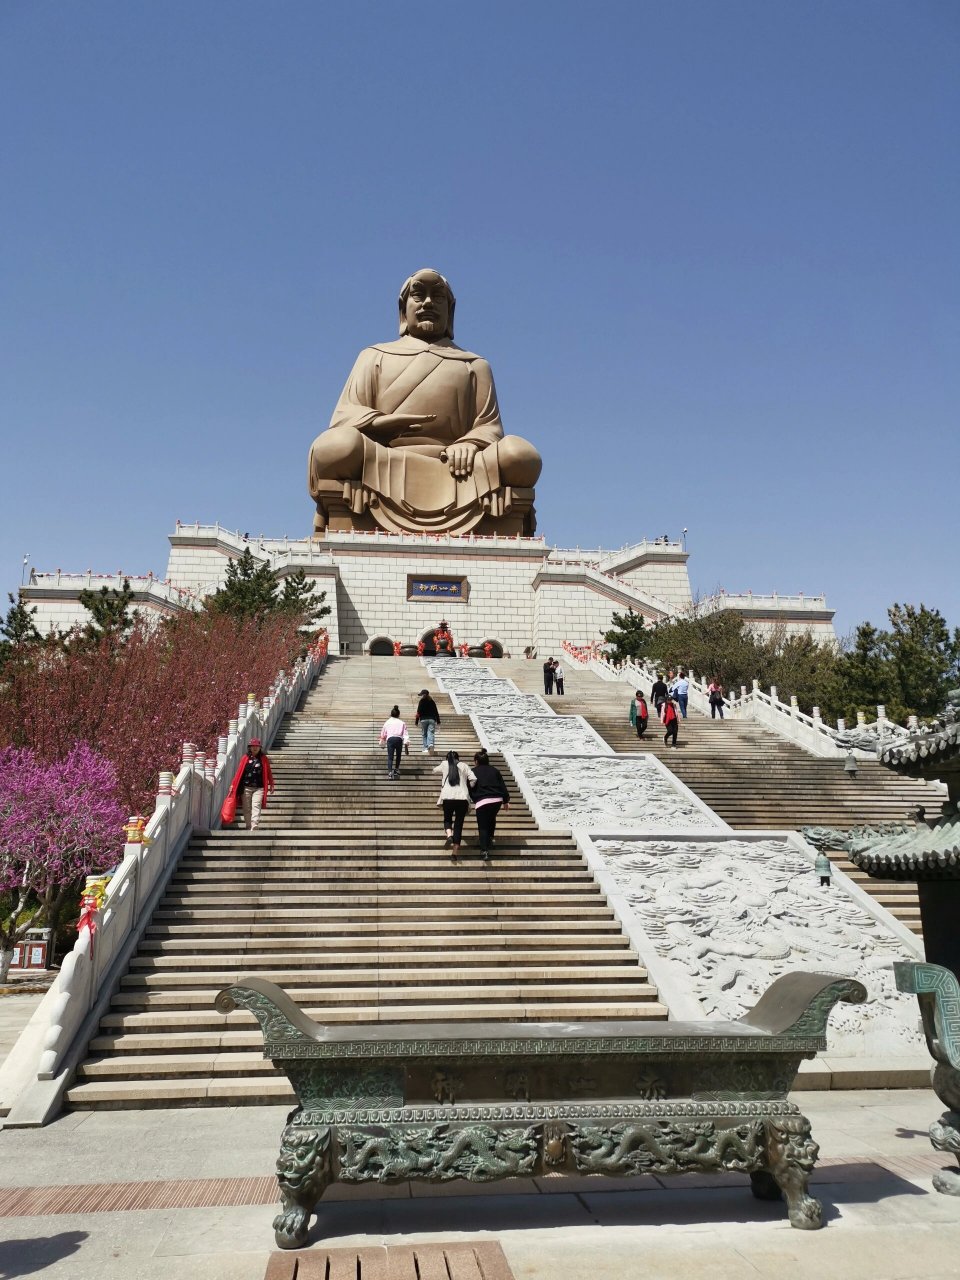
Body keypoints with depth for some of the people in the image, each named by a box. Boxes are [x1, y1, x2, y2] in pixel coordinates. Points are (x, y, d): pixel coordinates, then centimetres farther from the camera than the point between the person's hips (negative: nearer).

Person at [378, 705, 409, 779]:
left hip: (390, 739, 0)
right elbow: (405, 734, 10)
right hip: (399, 739, 0)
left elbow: (383, 734, 28)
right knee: (398, 755, 22)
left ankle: (390, 772, -23)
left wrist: (382, 743, 42)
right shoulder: (402, 723, 20)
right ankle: (396, 770, 29)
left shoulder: (387, 722, 23)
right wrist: (406, 746, 7)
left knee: (390, 757, -5)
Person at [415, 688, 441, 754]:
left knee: (424, 734, 5)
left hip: (423, 719, -2)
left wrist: (416, 721, 1)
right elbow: (436, 712, 11)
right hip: (432, 719, 2)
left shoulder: (421, 701, 1)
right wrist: (438, 722, 15)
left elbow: (418, 712, -4)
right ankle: (431, 744, -28)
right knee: (431, 733, -3)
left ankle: (426, 748, 0)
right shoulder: (432, 701, 11)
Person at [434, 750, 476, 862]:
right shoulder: (464, 766, 14)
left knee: (447, 818, 21)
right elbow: (473, 779, 1)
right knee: (459, 824, 6)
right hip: (463, 798, 0)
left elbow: (435, 770, 34)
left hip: (448, 797, 0)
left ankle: (449, 834, -11)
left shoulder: (444, 765, 15)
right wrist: (468, 788, 19)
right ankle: (455, 851, 3)